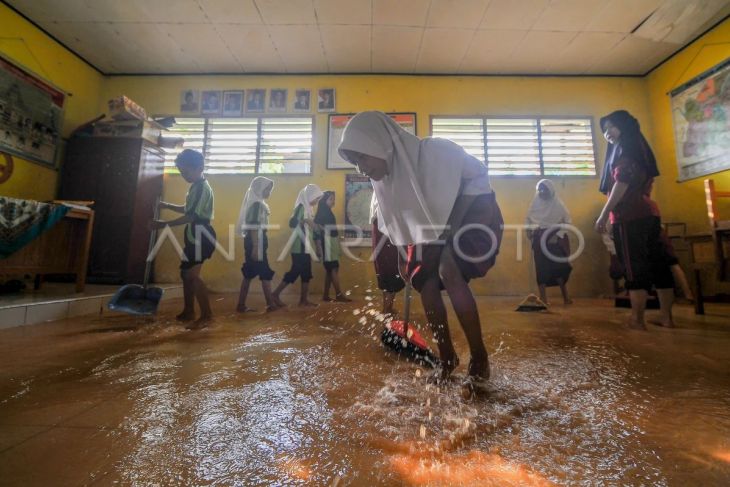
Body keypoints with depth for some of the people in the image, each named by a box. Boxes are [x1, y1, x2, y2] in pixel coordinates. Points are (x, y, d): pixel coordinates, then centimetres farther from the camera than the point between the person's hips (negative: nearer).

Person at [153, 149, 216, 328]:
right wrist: (167, 206, 22)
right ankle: (189, 312, 27)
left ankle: (207, 315, -9)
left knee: (192, 274, -15)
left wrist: (165, 223, -14)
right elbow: (188, 210, 31)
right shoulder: (196, 187, 17)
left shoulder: (202, 188, -14)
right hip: (194, 236, 11)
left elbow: (191, 216, -20)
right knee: (186, 272, 15)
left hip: (201, 236, -11)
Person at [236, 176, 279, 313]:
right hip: (256, 243, -10)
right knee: (266, 274, -2)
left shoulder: (257, 203, 17)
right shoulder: (257, 204, -13)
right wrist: (255, 248, -23)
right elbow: (254, 227, -20)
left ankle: (241, 305, 15)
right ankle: (271, 304, 7)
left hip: (255, 243, 10)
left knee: (249, 274, 10)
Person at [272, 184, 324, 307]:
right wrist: (305, 221, -34)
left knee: (306, 273, 9)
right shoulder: (301, 206, -12)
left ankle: (304, 299, 15)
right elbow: (292, 223, -24)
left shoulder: (307, 207, 14)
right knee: (295, 272, -4)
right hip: (299, 247, -9)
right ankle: (276, 294, 7)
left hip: (305, 247, 9)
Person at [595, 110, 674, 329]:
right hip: (648, 212, 9)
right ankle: (667, 317, 13)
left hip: (629, 216, -9)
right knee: (658, 264, 8)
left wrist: (604, 214, -17)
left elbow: (622, 182, -15)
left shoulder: (623, 147, -2)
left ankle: (637, 320, -4)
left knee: (635, 268, -8)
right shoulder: (639, 148, 25)